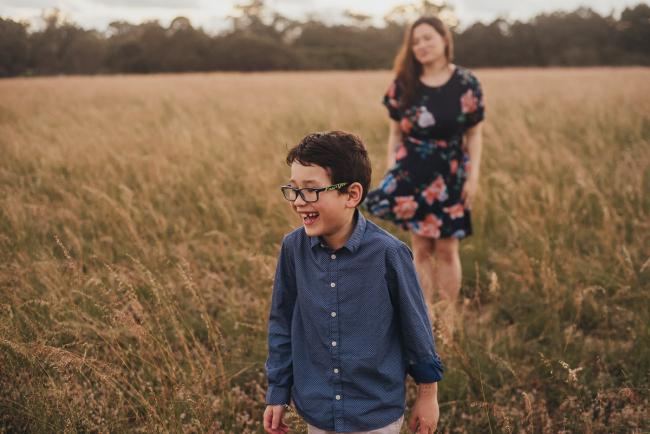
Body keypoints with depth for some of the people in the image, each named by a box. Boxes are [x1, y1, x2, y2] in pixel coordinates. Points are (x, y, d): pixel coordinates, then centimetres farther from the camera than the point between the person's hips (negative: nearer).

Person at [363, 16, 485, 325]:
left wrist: (473, 176, -6)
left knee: (446, 250, 6)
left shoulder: (466, 83, -4)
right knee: (420, 249, 8)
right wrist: (390, 172, 1)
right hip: (412, 174, 1)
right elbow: (395, 132, 5)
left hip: (450, 175, -1)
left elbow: (474, 134, 0)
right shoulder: (404, 85, -1)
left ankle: (448, 322, 19)